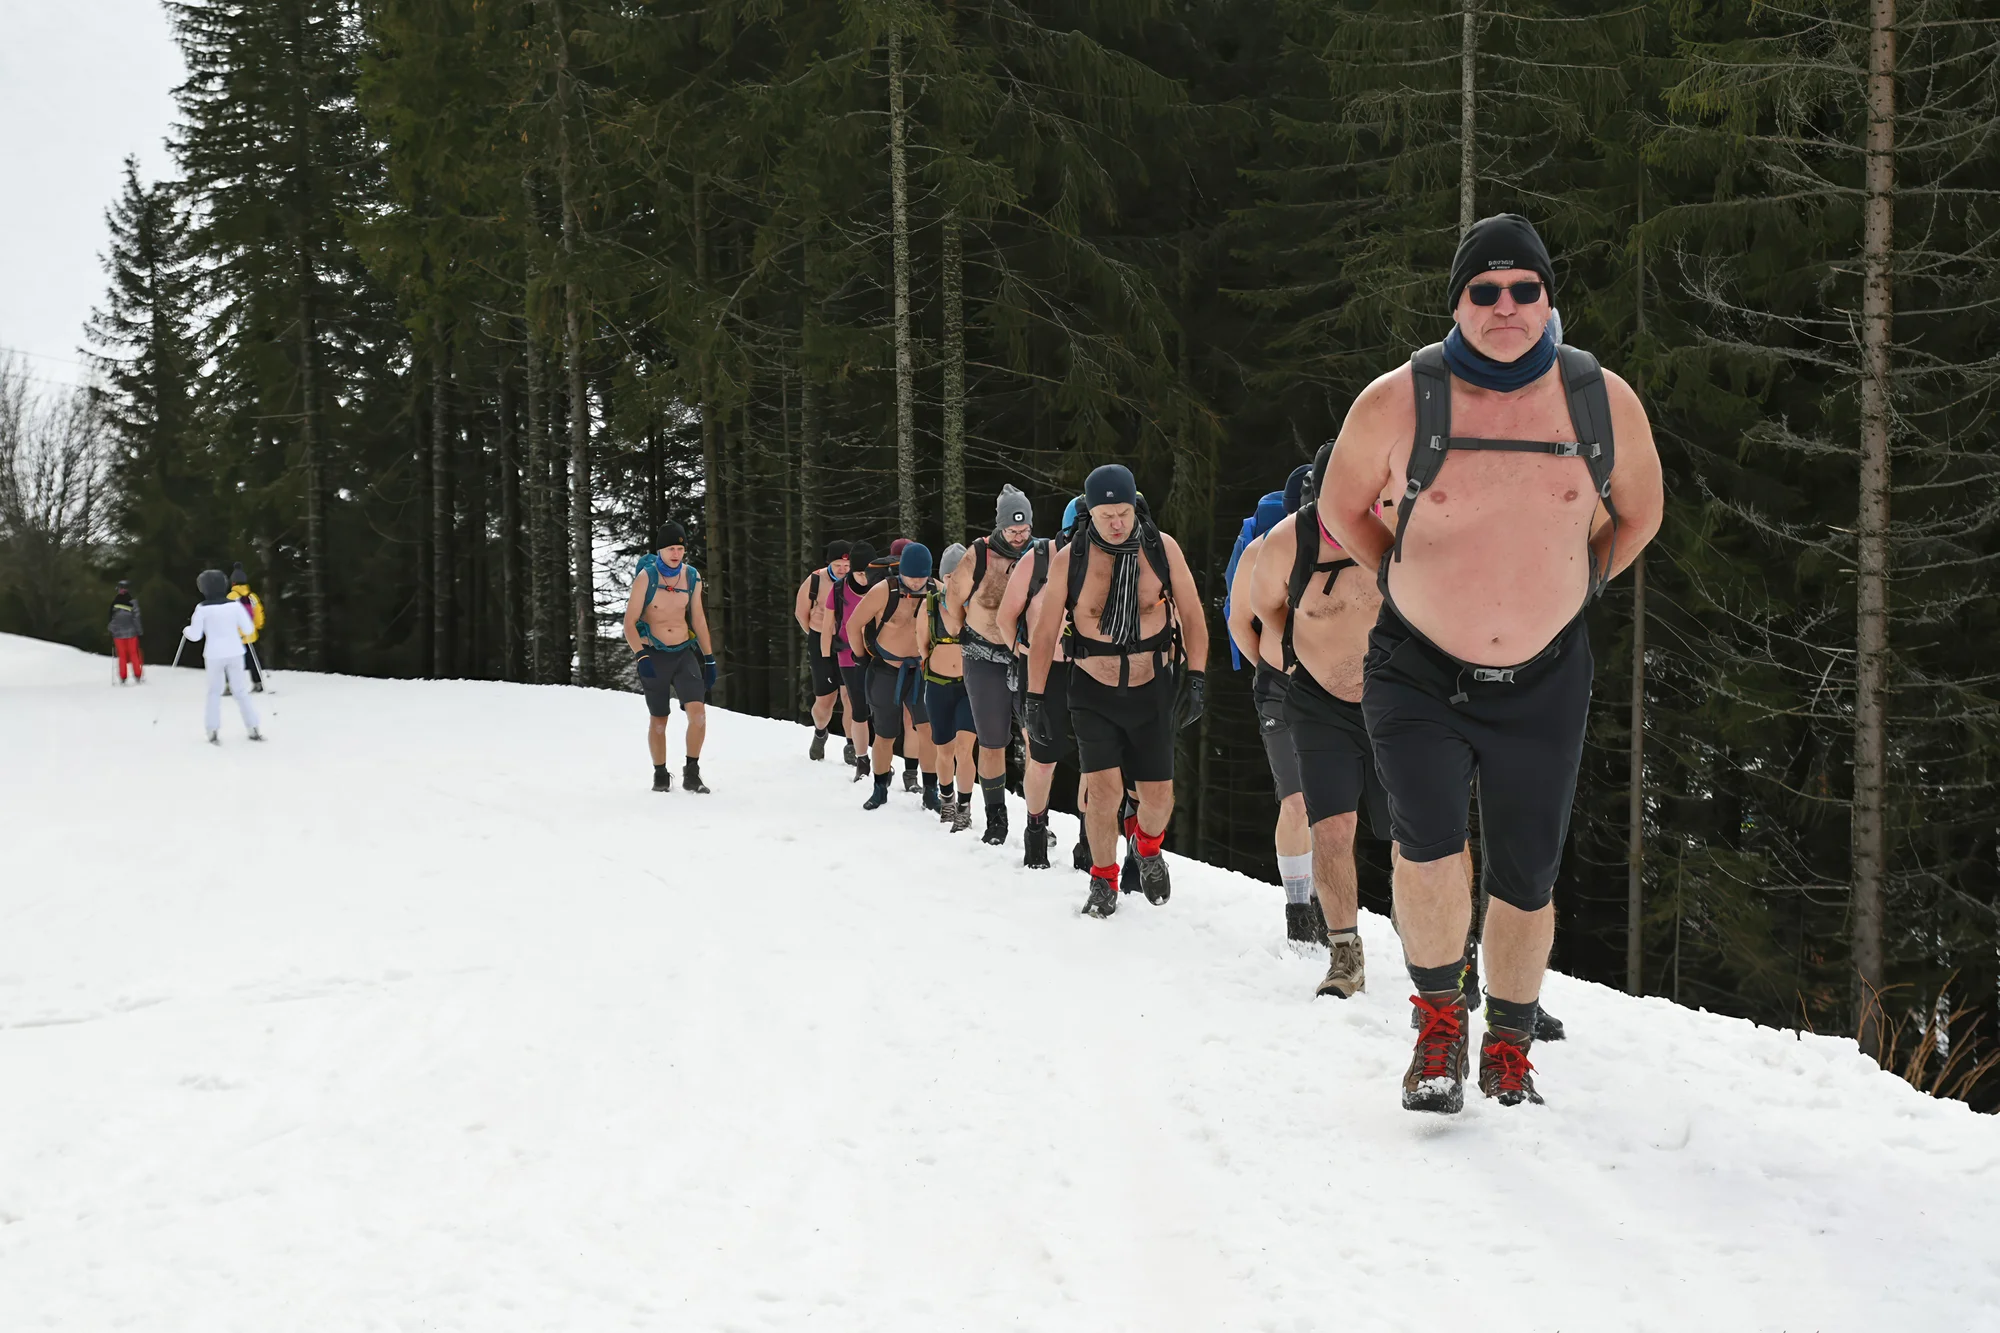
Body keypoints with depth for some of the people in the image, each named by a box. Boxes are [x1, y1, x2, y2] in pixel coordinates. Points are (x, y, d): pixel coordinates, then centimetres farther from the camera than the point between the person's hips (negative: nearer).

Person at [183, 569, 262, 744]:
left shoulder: (202, 608, -8)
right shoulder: (235, 605, -3)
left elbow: (195, 635, -6)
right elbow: (249, 629, 0)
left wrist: (186, 631, 15)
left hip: (214, 655, -2)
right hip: (235, 653, 2)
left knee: (214, 691, 9)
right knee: (240, 690, 10)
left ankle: (214, 731, 0)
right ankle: (253, 728, 6)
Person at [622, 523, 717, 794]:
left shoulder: (692, 576, 1)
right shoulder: (646, 577, -11)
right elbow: (630, 622, -10)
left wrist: (709, 659, 12)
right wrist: (641, 657, -23)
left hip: (685, 653, 3)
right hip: (655, 655, -2)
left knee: (698, 711, -15)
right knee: (659, 720, 5)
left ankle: (692, 774, -2)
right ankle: (660, 776, 24)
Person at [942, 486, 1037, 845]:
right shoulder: (979, 556, -10)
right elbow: (952, 602, 5)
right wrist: (964, 640, 11)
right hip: (987, 663, -1)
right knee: (992, 744, 4)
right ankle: (995, 819, 18)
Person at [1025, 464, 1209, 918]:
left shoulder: (1163, 549, -6)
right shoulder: (1068, 560, -8)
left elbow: (1192, 614, 3)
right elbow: (1045, 632, 0)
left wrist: (1196, 677, -5)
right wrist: (1035, 698, 0)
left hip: (1153, 692, 1)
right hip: (1094, 693, -1)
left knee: (1159, 798, 1)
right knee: (1103, 790, -13)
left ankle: (1148, 847, 36)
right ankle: (1103, 881, 8)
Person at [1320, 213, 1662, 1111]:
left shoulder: (1604, 403, -6)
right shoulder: (1396, 403, -11)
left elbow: (1638, 513, 13)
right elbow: (1341, 509, 7)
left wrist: (1572, 588, 10)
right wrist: (1400, 582, 4)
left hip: (1544, 683, 2)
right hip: (1417, 674, -2)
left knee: (1525, 880, 9)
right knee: (1428, 845, -22)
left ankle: (1509, 1049, 31)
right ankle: (1440, 1019, 3)